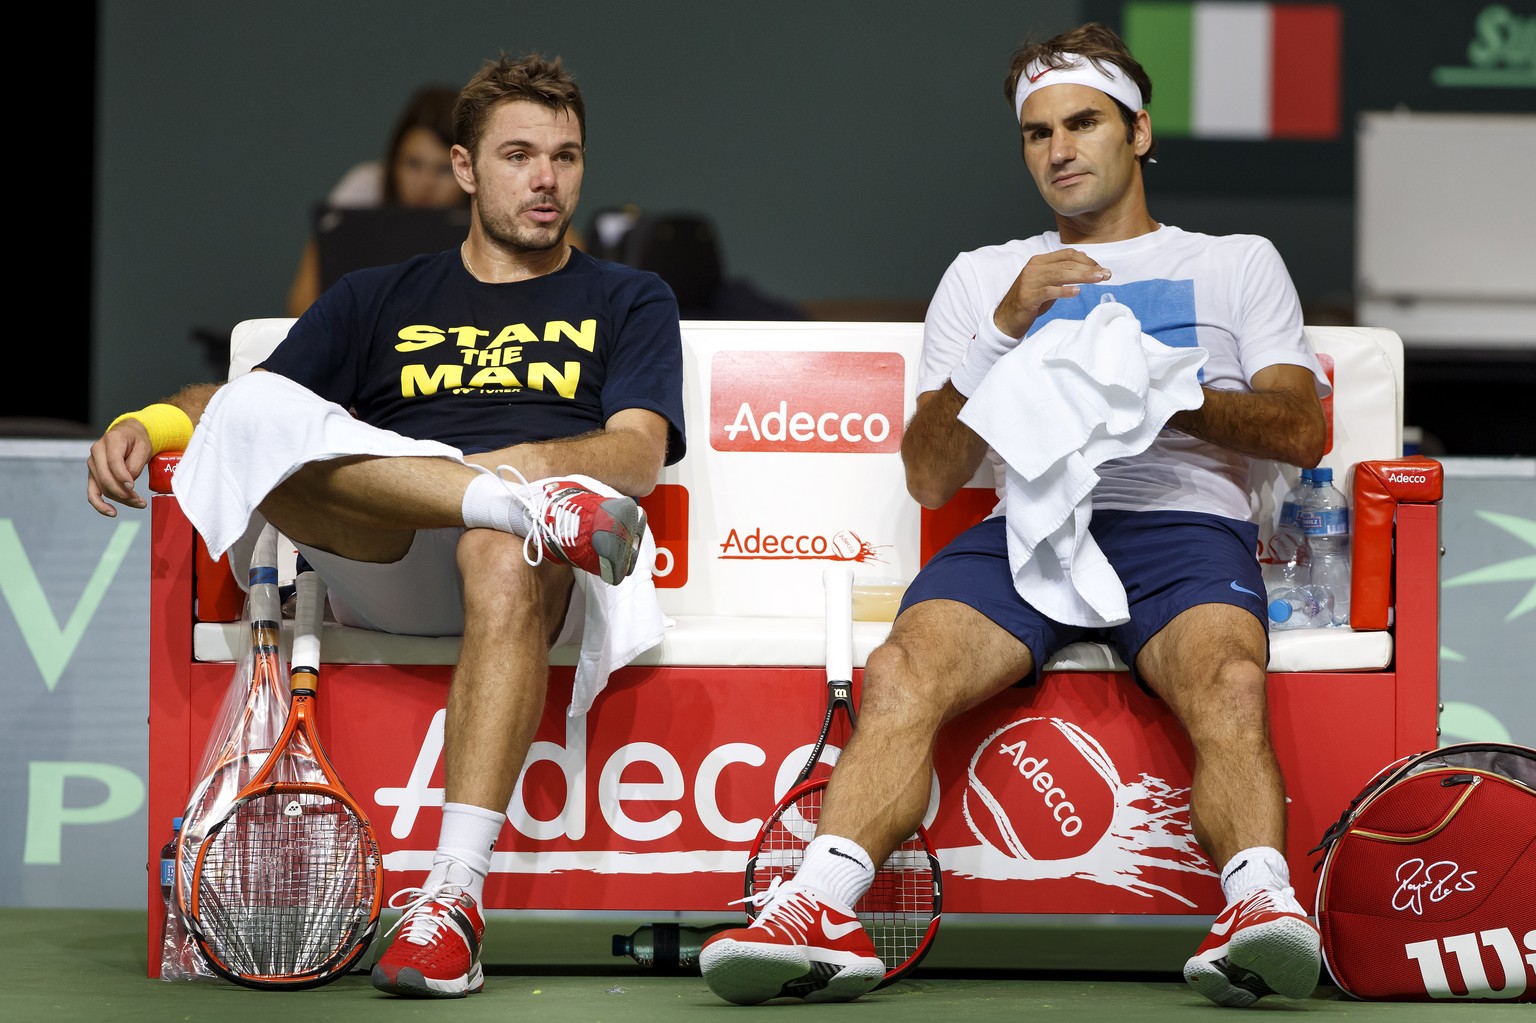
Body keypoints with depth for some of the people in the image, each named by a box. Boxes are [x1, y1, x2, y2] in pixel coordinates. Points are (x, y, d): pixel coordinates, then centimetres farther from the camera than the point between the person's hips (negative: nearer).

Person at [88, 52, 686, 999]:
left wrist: (540, 459, -16)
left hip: (528, 556, -2)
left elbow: (639, 452, 7)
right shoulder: (379, 300, 31)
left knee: (505, 561, -43)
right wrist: (148, 422, -1)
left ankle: (454, 900, -51)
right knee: (255, 412, -28)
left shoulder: (630, 301, 25)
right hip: (385, 567, 2)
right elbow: (230, 398, 23)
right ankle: (543, 511, -39)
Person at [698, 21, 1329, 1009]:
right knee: (900, 670, -31)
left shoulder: (1238, 261, 26)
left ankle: (1260, 909, -54)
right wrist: (1006, 327, 3)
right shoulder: (983, 278, 29)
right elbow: (931, 476, 17)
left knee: (1229, 679, -37)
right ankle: (822, 914, -44)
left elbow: (1303, 428, 11)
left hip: (1184, 519, -1)